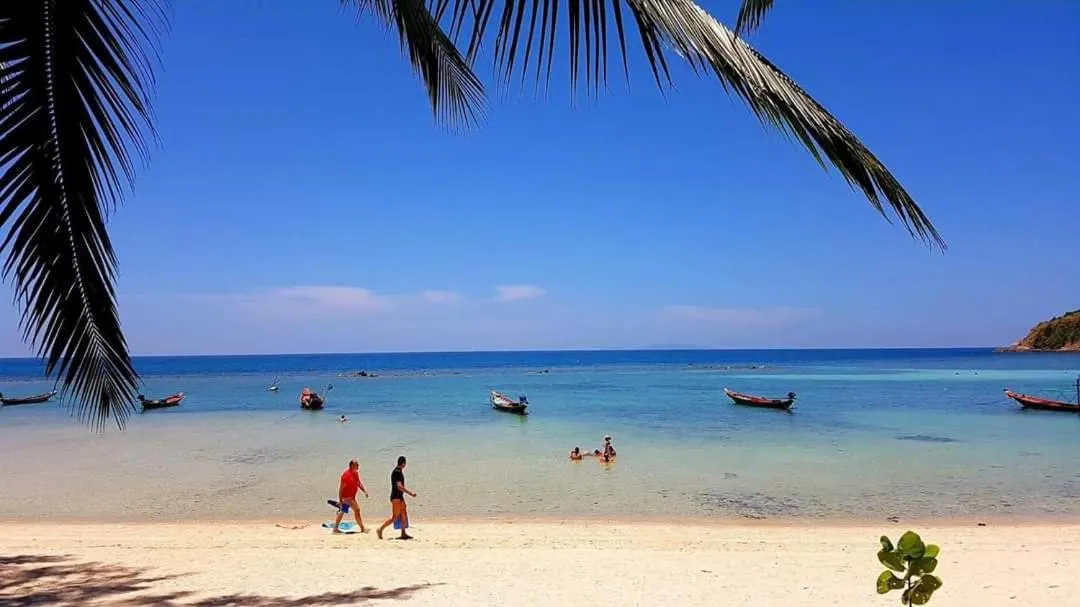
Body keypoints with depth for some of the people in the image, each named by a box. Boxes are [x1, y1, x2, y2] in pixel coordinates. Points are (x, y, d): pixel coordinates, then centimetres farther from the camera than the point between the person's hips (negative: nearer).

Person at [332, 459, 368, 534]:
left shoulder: (356, 473, 6)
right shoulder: (346, 474, -21)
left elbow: (359, 483, 13)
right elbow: (341, 487, -20)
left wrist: (365, 491, -2)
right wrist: (340, 500, -21)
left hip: (351, 497, 10)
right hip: (346, 497, -10)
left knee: (342, 512, 17)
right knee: (357, 509, -14)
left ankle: (335, 528, 27)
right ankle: (362, 529, -12)